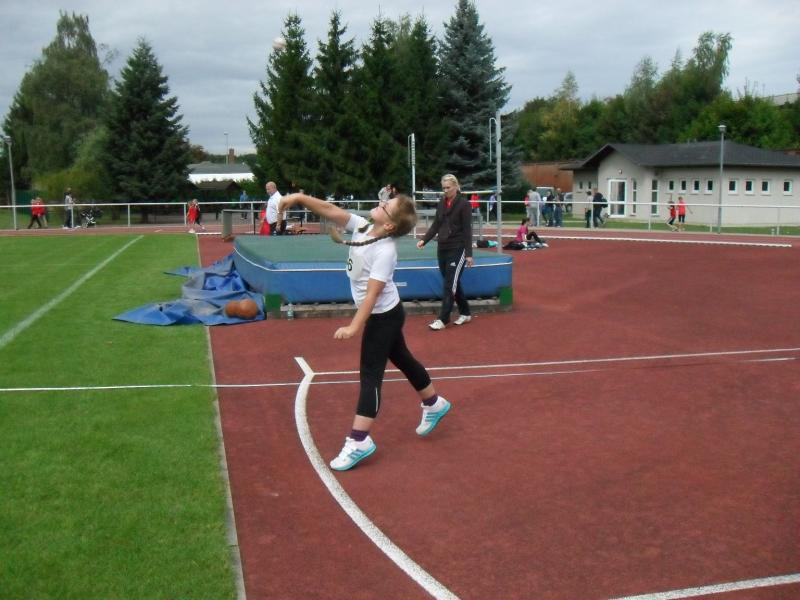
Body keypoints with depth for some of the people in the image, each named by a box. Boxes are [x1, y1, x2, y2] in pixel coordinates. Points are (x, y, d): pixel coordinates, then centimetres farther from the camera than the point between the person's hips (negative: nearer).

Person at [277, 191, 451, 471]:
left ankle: (359, 441, -4)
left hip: (383, 316, -9)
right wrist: (300, 198, -16)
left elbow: (373, 292, -30)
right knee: (402, 359, 23)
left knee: (370, 374, -7)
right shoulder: (363, 227, -5)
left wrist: (354, 326, -33)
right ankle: (434, 404, 42)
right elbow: (331, 211, -6)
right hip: (384, 314, 9)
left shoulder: (385, 251, -28)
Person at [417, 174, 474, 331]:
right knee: (452, 283, 12)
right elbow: (435, 225, 12)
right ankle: (465, 313, 25)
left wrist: (469, 254, -13)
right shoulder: (441, 204, 9)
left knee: (449, 285, -7)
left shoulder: (464, 204, -9)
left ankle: (442, 319, -5)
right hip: (442, 248, 7)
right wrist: (424, 240, -3)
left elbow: (467, 230, -11)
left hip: (457, 249, -7)